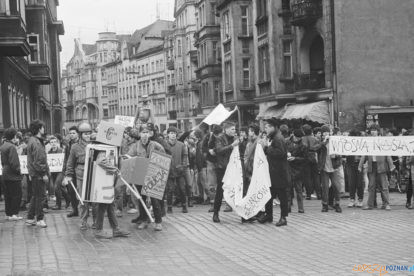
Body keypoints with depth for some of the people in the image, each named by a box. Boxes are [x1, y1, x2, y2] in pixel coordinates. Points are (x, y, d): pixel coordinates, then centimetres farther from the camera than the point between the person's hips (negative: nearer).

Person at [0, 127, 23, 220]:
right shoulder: (11, 147, -17)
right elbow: (13, 163, -20)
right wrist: (18, 171, -11)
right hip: (13, 175, -9)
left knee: (8, 195, 12)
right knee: (16, 194, -3)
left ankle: (8, 213, 16)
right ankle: (14, 214, -5)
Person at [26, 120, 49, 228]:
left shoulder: (32, 141, 15)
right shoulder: (36, 143, -18)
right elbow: (38, 161, -22)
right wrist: (44, 173, -18)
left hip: (34, 174, 10)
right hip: (38, 174, -10)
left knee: (35, 196, 16)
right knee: (41, 196, -3)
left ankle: (30, 218, 22)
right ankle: (39, 219, 3)